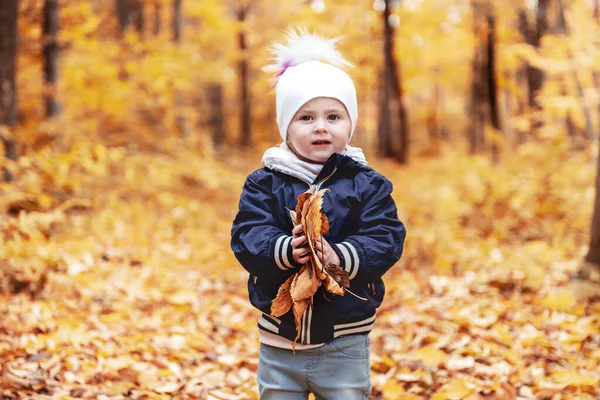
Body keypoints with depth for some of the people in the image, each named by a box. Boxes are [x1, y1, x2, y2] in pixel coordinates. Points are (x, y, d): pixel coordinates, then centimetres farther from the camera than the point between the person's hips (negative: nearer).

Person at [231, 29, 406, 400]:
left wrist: (339, 256, -29)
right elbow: (247, 235, -12)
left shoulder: (368, 185, -2)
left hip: (345, 342, 0)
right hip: (279, 339, 1)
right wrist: (285, 250, -32)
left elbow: (386, 239, -11)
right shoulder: (264, 183, -1)